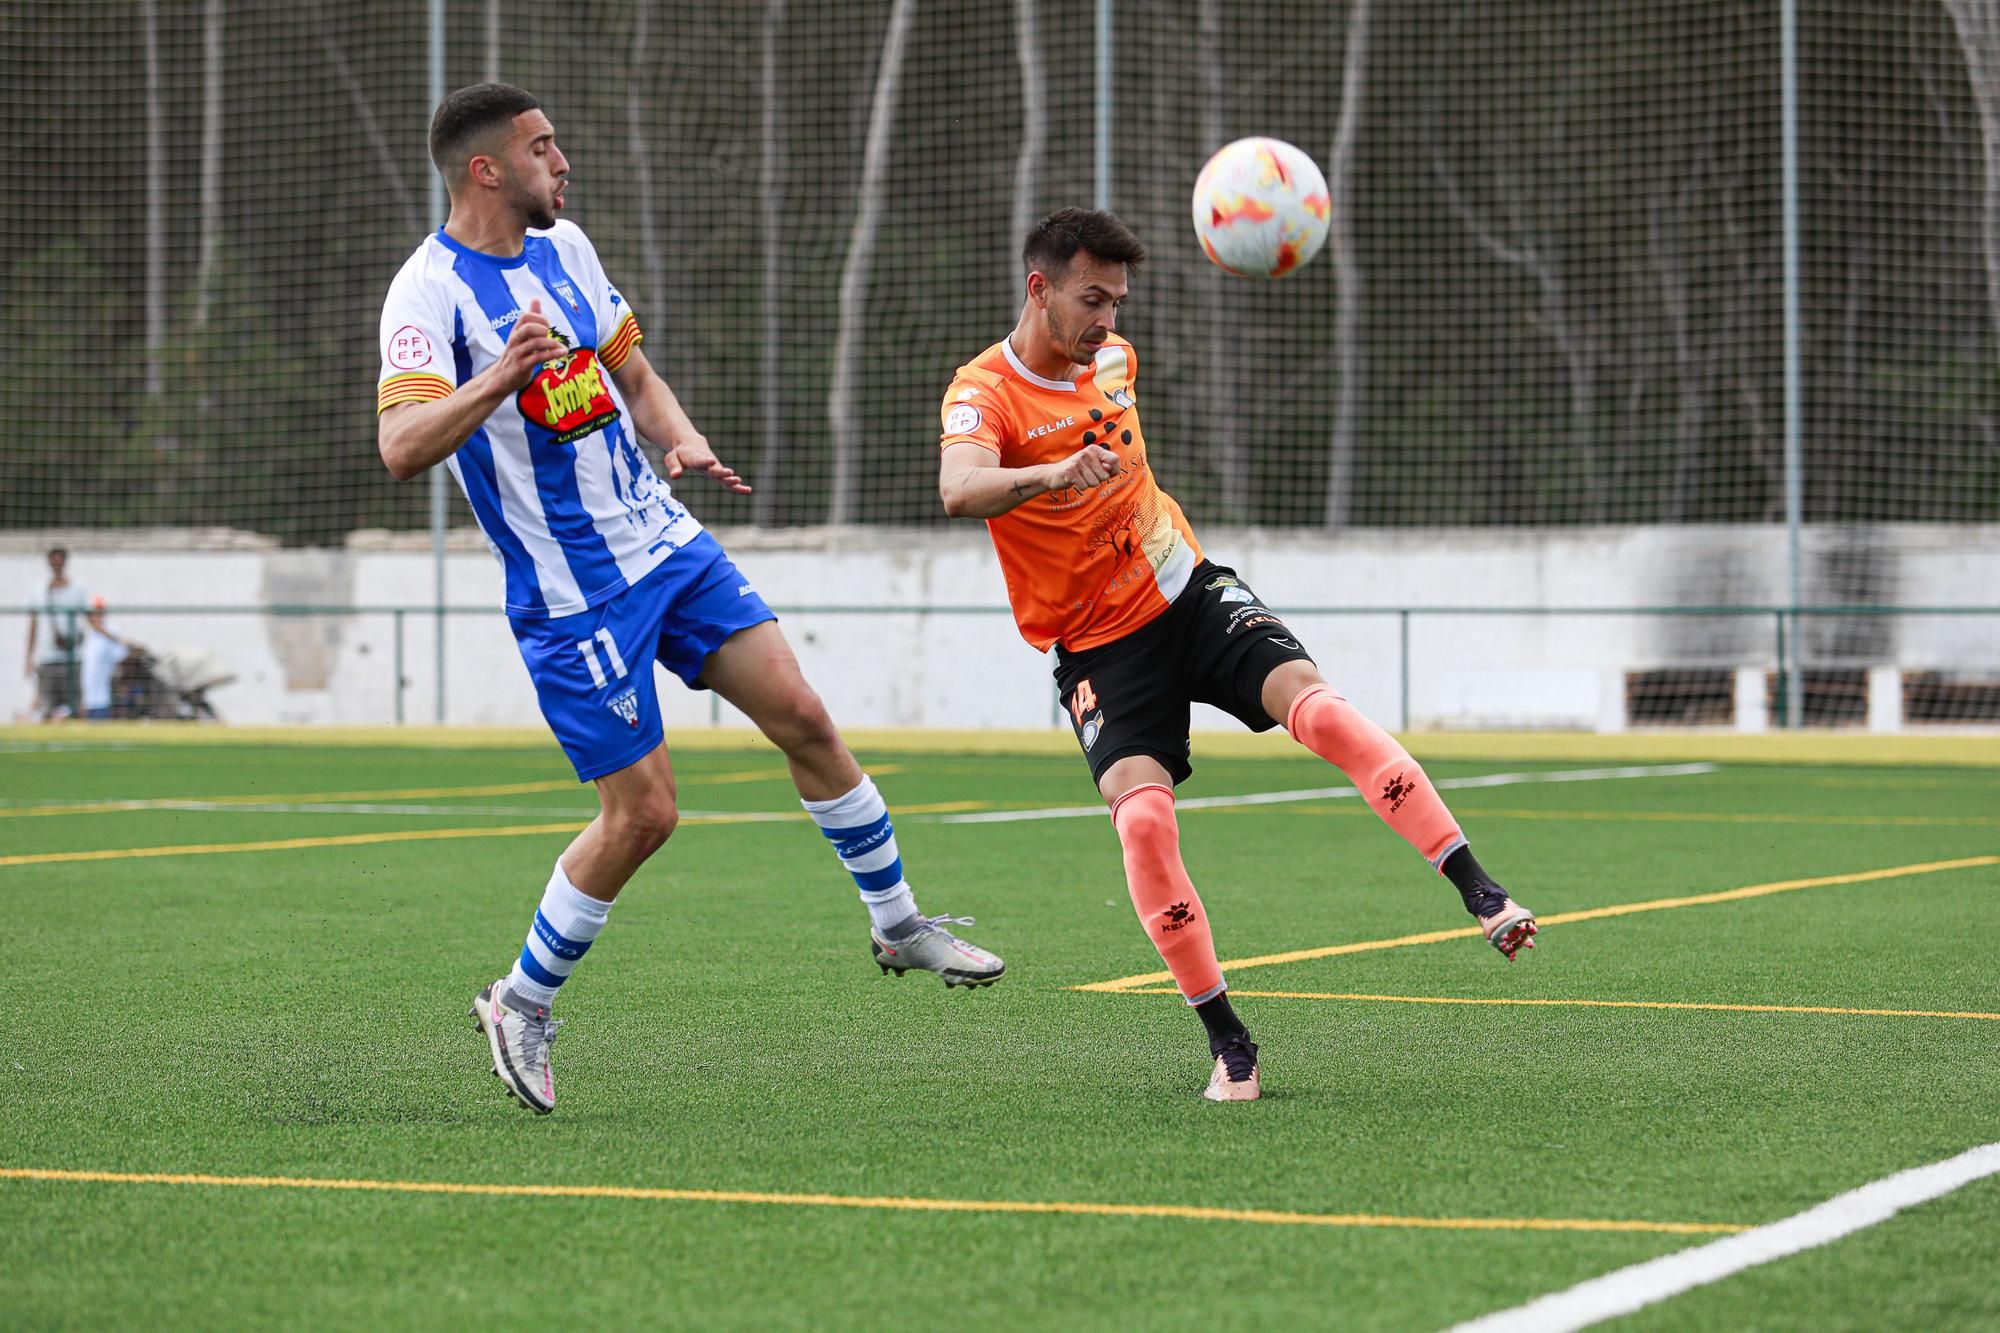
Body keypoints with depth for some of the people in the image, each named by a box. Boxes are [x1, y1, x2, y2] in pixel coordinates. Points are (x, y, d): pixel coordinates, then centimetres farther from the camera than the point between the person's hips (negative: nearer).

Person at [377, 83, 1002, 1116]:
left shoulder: (563, 247, 8)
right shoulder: (431, 291, -17)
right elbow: (399, 449, -30)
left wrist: (683, 440, 0)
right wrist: (498, 378, -45)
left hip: (663, 538, 7)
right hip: (571, 594, -7)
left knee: (801, 715, 1)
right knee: (642, 813, -6)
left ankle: (898, 924, 17)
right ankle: (520, 1004, 13)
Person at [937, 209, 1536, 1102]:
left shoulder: (1113, 357, 3)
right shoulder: (983, 392, -17)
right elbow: (959, 492, -40)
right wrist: (1052, 473, -57)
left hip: (1188, 592, 4)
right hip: (1099, 648, -4)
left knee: (1319, 708, -22)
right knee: (1141, 815, -25)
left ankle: (1481, 893, -23)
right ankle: (1226, 1042, -12)